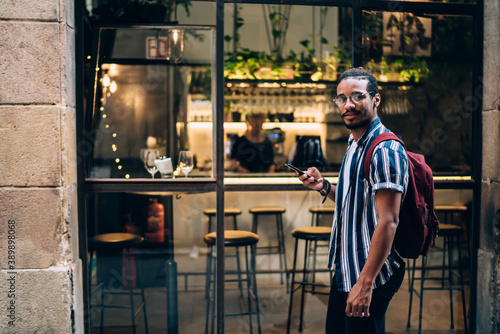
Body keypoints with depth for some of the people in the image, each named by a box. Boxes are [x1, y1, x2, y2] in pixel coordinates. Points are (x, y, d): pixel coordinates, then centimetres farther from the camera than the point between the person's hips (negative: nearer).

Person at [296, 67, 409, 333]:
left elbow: (388, 221, -25)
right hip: (344, 270, 10)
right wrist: (324, 187, 3)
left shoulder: (385, 150, -19)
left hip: (370, 273, -9)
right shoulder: (354, 145, 12)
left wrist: (365, 282, -27)